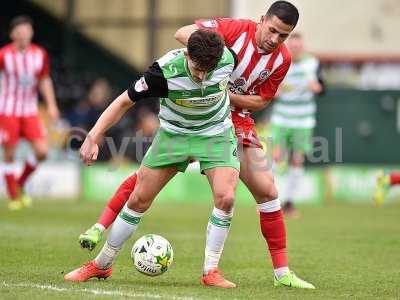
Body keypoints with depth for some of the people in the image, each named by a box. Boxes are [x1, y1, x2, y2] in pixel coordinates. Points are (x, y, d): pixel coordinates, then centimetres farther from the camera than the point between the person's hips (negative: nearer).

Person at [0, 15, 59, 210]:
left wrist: (51, 105, 4)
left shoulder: (40, 54, 2)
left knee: (42, 151, -9)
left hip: (30, 112, 3)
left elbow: (45, 80, 12)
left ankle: (20, 184, 15)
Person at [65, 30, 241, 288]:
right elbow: (124, 101, -20)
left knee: (225, 197, -21)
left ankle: (211, 271, -9)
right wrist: (94, 136, -27)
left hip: (216, 133, 1)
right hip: (173, 133, -1)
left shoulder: (228, 59, -25)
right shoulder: (165, 71, -31)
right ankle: (101, 265, 16)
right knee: (139, 200, 1)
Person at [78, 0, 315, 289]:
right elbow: (183, 33, -22)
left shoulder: (282, 59, -6)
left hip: (236, 122, 3)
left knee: (267, 191, -4)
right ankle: (100, 227, 7)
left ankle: (282, 272, 4)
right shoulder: (236, 29, -18)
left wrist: (227, 95, -17)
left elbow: (260, 101, 0)